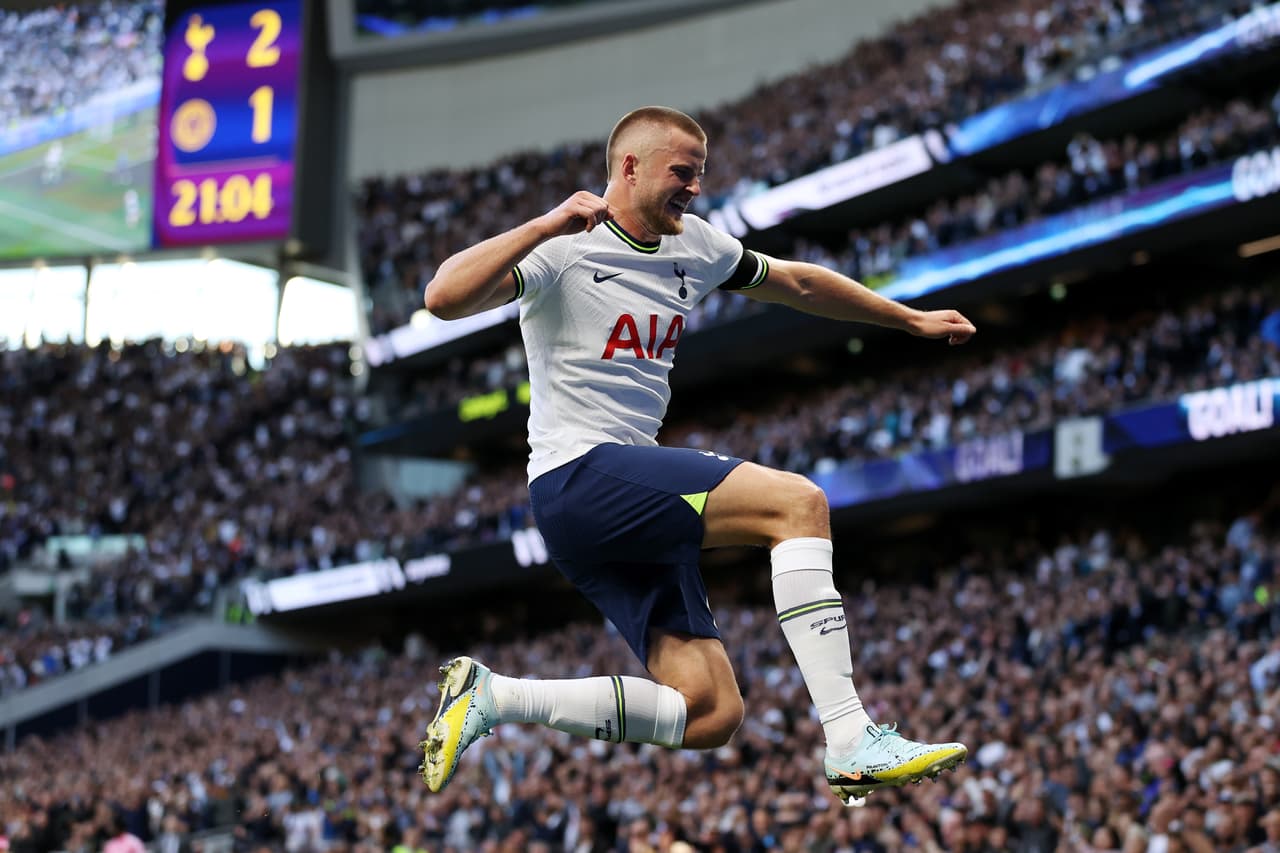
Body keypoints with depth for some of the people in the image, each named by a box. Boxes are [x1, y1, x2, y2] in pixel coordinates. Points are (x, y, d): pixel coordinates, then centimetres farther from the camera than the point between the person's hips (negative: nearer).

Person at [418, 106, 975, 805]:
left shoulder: (694, 245, 15)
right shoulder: (567, 248, -9)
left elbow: (798, 283, 29)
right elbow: (444, 297, -23)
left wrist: (912, 319, 34)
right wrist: (546, 225, -27)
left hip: (634, 501, 9)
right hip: (577, 477, -9)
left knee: (711, 715, -3)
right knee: (798, 502, -23)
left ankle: (491, 697, 4)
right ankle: (852, 744, -26)